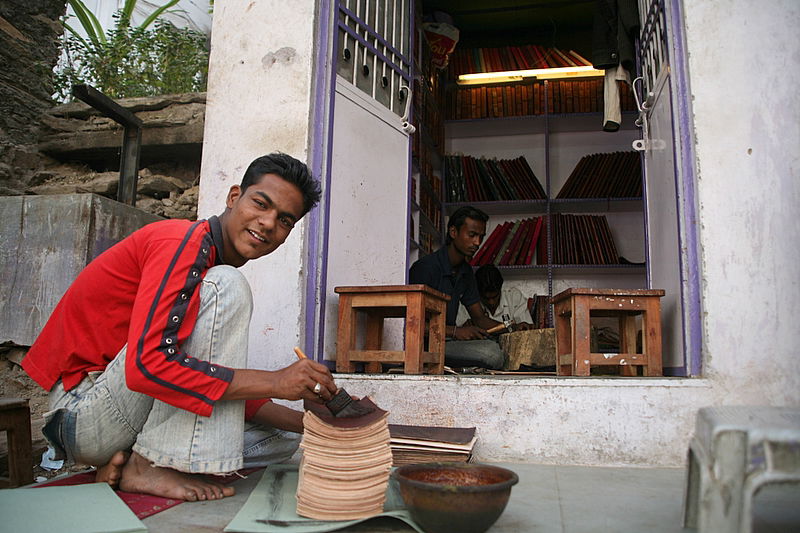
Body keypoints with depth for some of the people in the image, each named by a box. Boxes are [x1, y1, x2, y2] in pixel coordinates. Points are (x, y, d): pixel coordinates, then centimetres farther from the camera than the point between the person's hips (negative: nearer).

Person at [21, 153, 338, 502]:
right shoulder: (185, 241, -16)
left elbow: (230, 389, 11)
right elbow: (147, 365, -30)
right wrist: (275, 383, -28)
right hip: (83, 413, -9)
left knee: (278, 441, 6)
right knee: (227, 287, -23)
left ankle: (125, 460, -2)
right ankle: (150, 465, -19)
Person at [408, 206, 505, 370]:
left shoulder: (465, 272, 14)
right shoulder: (425, 267, -13)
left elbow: (479, 318, 15)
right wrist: (455, 331, -23)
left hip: (448, 340, 8)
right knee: (491, 351, -27)